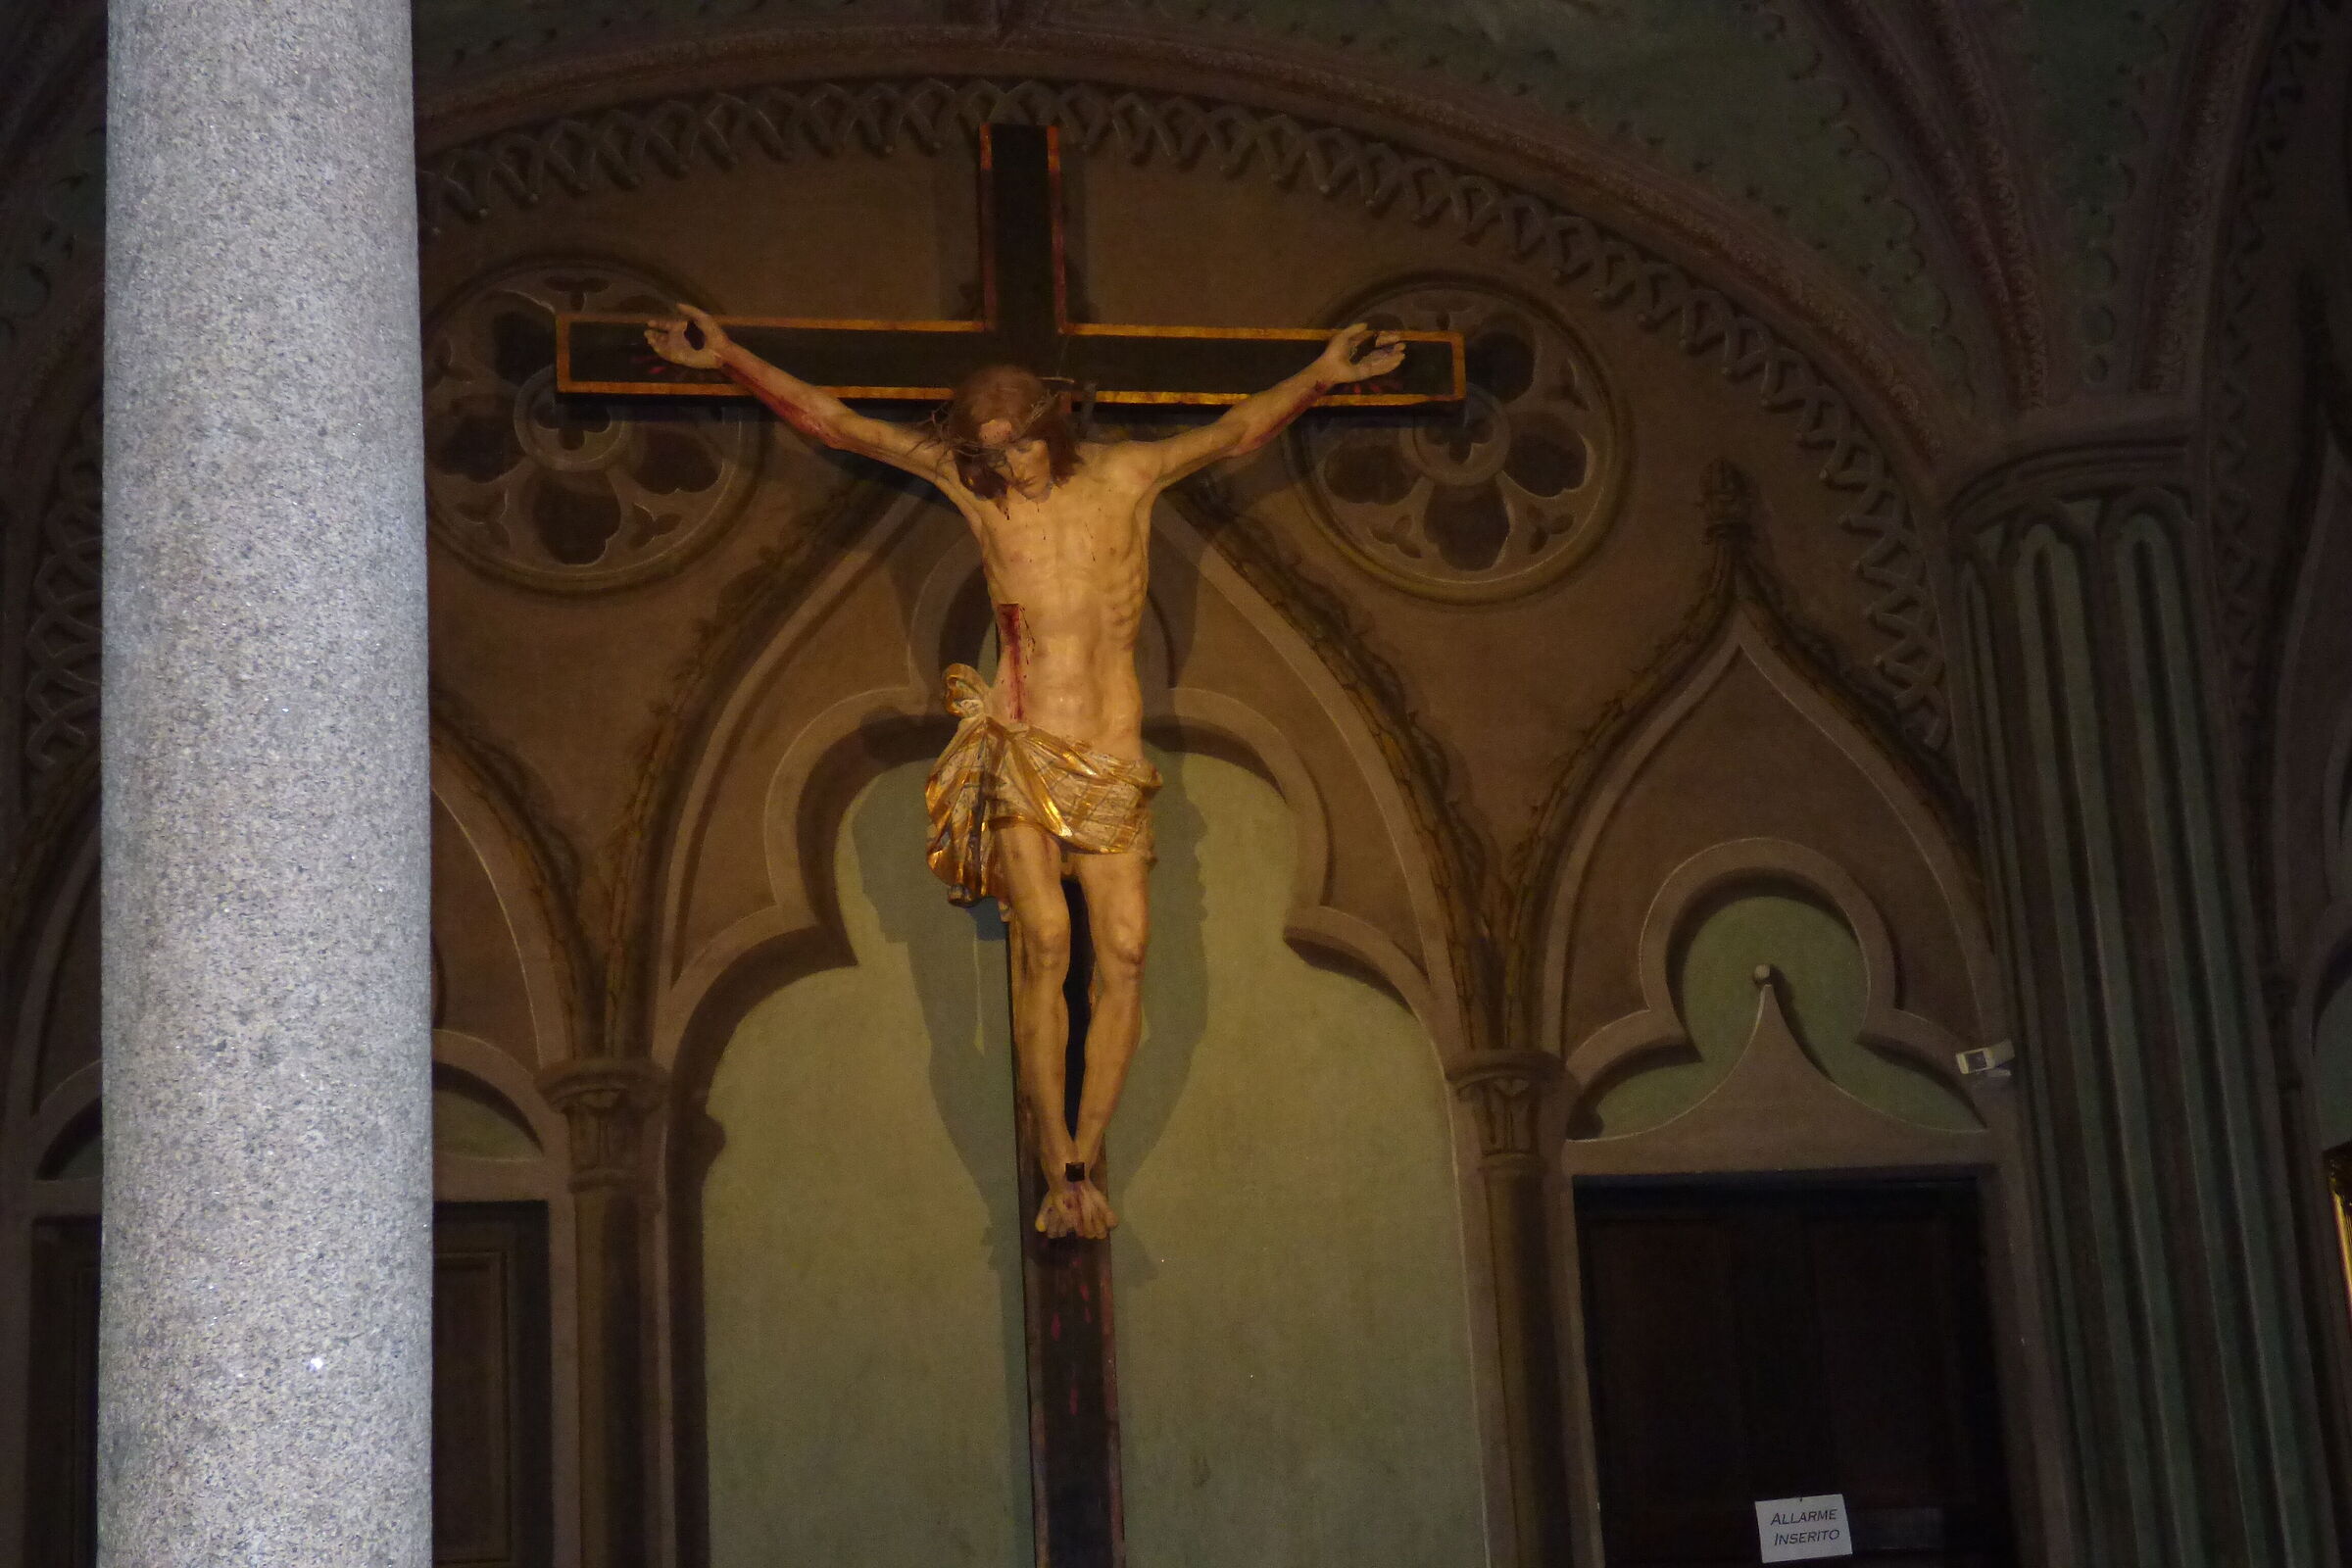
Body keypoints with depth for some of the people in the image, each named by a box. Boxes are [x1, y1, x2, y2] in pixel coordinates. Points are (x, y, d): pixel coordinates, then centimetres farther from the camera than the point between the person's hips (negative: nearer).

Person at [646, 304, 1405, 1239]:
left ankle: (1085, 1164, 1)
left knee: (1125, 951, -9)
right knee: (1043, 938, -18)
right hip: (1019, 749, -1)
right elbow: (834, 424, 7)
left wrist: (1320, 376, -7)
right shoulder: (973, 485, 7)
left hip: (1112, 757, 2)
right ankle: (1058, 1177, -13)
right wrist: (728, 357, 3)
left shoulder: (1125, 476, 9)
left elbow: (1238, 431, 8)